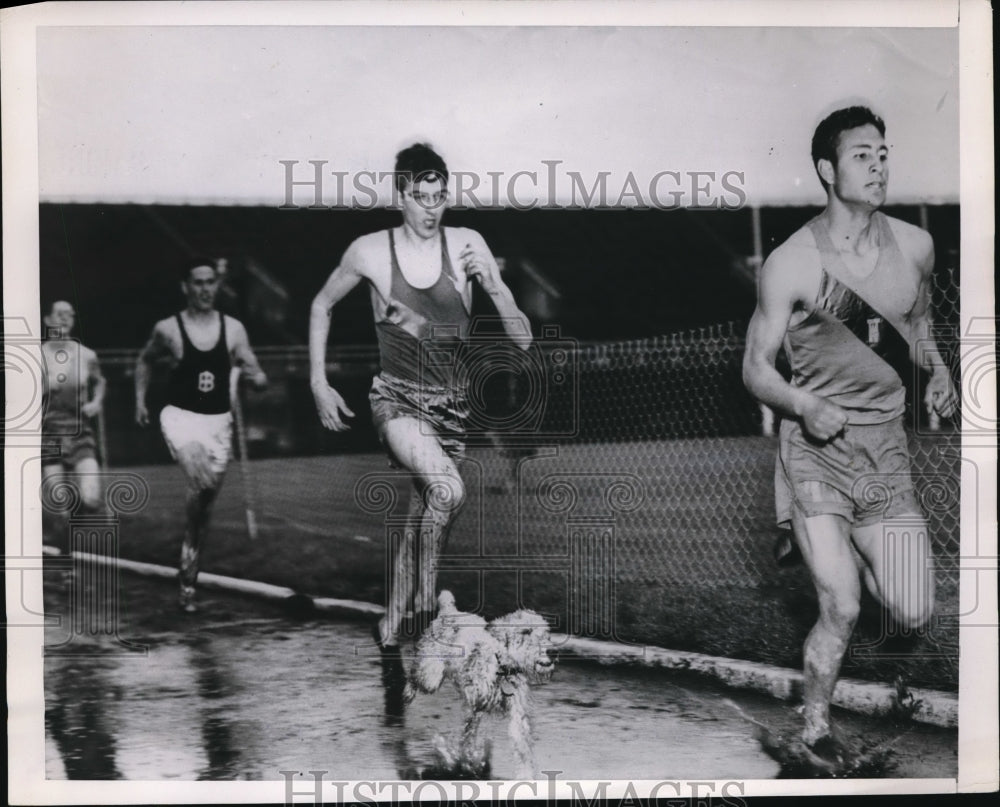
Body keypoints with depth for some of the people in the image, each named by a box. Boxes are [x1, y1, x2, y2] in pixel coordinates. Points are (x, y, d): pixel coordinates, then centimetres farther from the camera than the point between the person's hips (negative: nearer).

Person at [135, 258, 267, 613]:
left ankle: (188, 580, 23)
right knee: (202, 482, -29)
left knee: (205, 501, 9)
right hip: (180, 417, -3)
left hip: (218, 421, 3)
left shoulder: (233, 329, 1)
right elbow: (144, 361, 17)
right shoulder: (168, 329, -2)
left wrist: (255, 376, -21)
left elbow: (259, 378, 1)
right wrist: (140, 401, 11)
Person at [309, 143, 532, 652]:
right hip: (396, 399, -3)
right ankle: (424, 599, -7)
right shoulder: (370, 251, -6)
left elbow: (523, 340, -3)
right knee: (447, 490, -29)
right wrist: (318, 384, 7)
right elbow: (321, 307, 12)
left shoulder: (467, 245, -4)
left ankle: (390, 630, 30)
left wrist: (492, 283, -20)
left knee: (420, 519, 11)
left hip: (451, 404, 3)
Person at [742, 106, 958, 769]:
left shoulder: (915, 246, 1)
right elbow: (756, 369, -6)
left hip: (886, 446, 4)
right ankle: (815, 727, 17)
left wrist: (938, 370, 3)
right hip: (816, 447, -4)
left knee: (914, 615, 1)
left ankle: (847, 555, 34)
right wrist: (804, 404, -24)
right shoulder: (791, 265, -11)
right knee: (842, 611, -9)